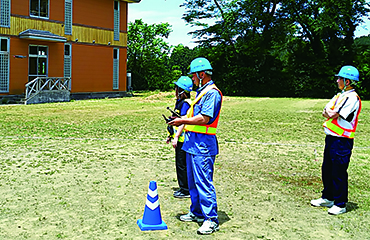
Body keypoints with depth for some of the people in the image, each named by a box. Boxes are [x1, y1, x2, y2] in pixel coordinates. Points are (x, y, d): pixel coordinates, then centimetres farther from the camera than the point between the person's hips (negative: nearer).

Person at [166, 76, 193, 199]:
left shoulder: (185, 104, -16)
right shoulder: (179, 102, 15)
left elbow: (183, 122, -22)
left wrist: (176, 137, -25)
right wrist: (170, 135, 24)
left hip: (183, 139, -10)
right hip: (179, 139, 10)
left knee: (182, 164, -4)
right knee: (180, 164, 15)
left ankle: (186, 191, 4)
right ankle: (183, 188, 24)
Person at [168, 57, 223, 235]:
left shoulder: (212, 93, -14)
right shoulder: (201, 92, 19)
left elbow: (204, 119, -22)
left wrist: (183, 121, -16)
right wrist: (182, 118, 13)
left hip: (203, 144, -11)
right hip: (192, 142, 11)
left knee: (204, 182, -8)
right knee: (193, 181, 17)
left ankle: (211, 220, -2)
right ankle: (196, 213, 29)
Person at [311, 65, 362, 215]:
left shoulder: (352, 98, -15)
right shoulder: (340, 96, 15)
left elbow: (332, 115, -20)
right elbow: (325, 112, 11)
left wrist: (330, 112, 1)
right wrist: (331, 113, -9)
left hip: (342, 141, -9)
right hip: (331, 137, 9)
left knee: (339, 172, -3)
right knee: (327, 169, 16)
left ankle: (340, 204, 8)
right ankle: (327, 198, 30)